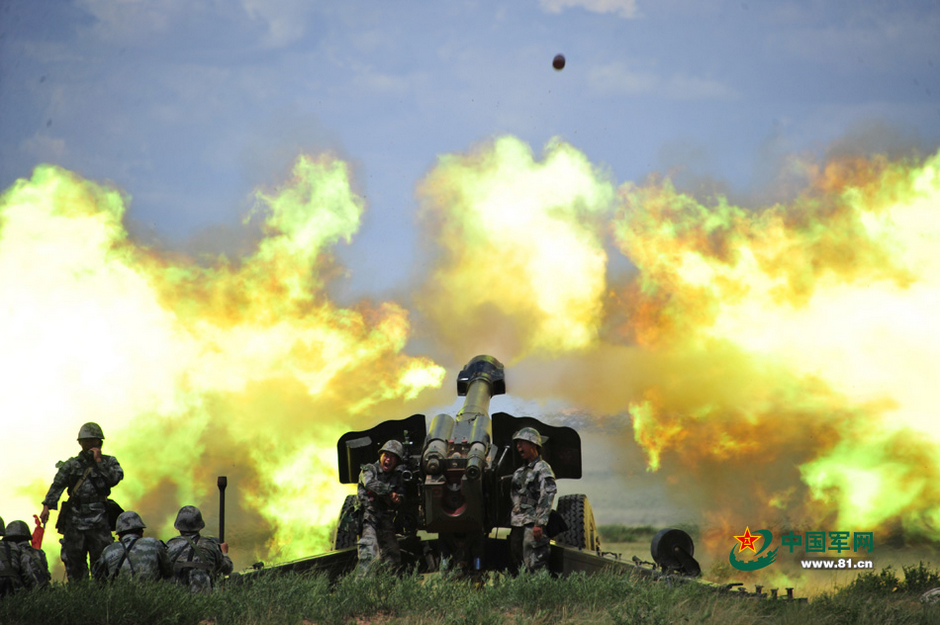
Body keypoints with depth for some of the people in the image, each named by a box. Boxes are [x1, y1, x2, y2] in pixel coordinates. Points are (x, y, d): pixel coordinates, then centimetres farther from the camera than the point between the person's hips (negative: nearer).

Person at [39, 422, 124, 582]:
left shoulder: (109, 462, 11)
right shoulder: (71, 465, 8)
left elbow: (115, 478, -9)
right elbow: (57, 485, -4)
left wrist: (99, 462, -6)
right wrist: (47, 506, -17)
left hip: (99, 519, -1)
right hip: (75, 519, 1)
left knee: (102, 560, -4)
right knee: (73, 560, 2)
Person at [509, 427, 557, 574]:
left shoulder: (542, 469, -6)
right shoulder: (520, 471, 20)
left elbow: (547, 497, -14)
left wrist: (540, 523, -21)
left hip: (532, 525, -9)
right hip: (517, 525, 9)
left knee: (535, 566, -12)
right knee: (519, 565, 9)